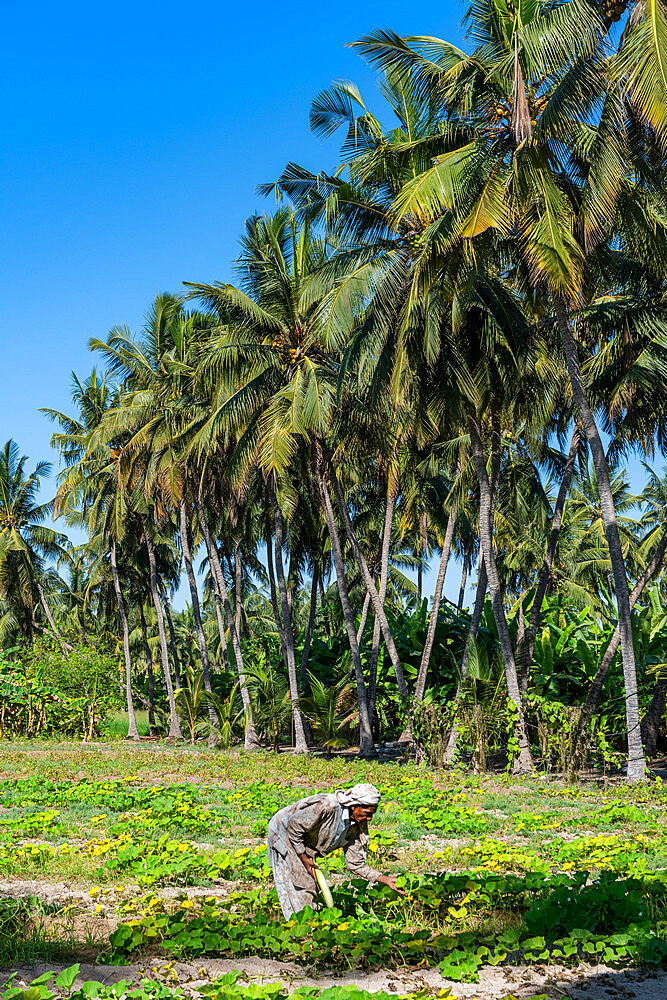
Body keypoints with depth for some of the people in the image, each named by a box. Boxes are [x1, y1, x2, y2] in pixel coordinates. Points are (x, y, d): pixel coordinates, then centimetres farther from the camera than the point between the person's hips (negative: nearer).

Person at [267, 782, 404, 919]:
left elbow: (356, 863, -6)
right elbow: (293, 827, -29)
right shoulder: (326, 806, -37)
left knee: (310, 885, 7)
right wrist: (304, 859, -20)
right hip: (283, 833, -7)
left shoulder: (358, 825, -12)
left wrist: (385, 880, -16)